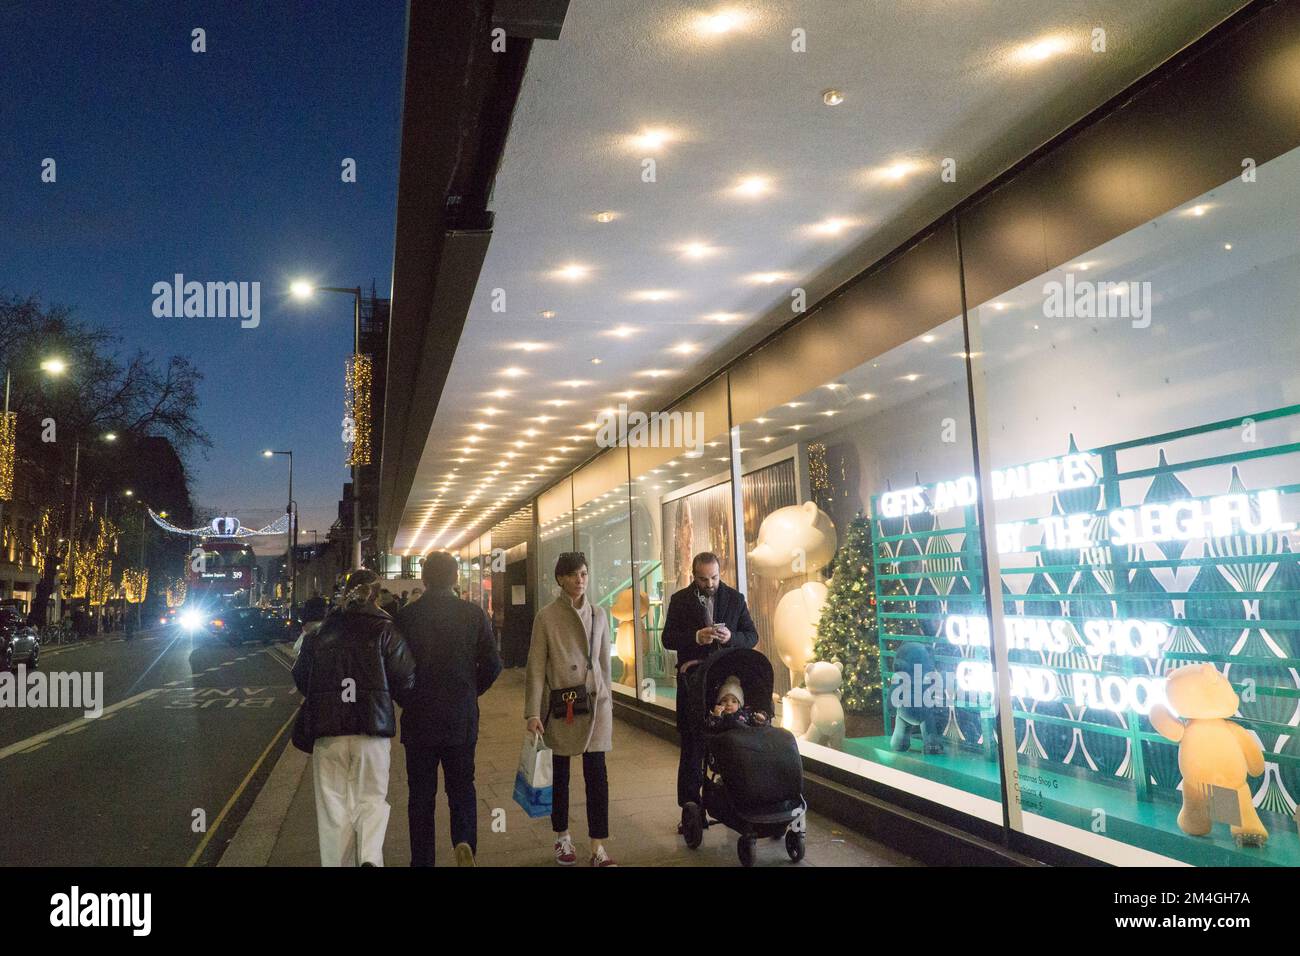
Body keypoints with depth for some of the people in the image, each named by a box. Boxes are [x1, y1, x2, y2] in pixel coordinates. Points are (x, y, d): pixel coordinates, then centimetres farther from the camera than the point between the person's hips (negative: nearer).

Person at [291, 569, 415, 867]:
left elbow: (301, 677, 14)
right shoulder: (385, 629, -3)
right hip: (371, 729, -2)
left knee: (333, 803, 11)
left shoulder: (322, 631, 7)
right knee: (371, 797, 8)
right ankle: (370, 856, -12)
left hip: (326, 731, 2)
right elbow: (405, 678, -5)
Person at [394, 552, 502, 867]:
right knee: (462, 788, 14)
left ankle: (423, 859, 15)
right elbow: (492, 664, -6)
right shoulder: (473, 614, -5)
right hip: (461, 719, 1)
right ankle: (464, 842, -7)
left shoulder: (405, 616, -8)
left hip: (418, 720, -1)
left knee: (421, 794, 11)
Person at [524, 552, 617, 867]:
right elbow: (535, 667, -5)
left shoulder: (598, 614, 6)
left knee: (597, 773, -2)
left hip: (595, 702, 2)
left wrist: (605, 700, 14)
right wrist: (532, 713, -9)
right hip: (559, 705, -2)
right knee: (559, 773, 9)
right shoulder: (546, 617, -4)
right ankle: (562, 838, 27)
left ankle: (599, 848, 4)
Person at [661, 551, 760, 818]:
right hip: (693, 680, -1)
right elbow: (668, 639, -1)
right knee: (693, 743, 3)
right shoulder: (680, 600, 4)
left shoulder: (735, 598, 7)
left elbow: (752, 636, 6)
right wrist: (696, 637, -18)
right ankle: (690, 804, 9)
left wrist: (731, 637, -15)